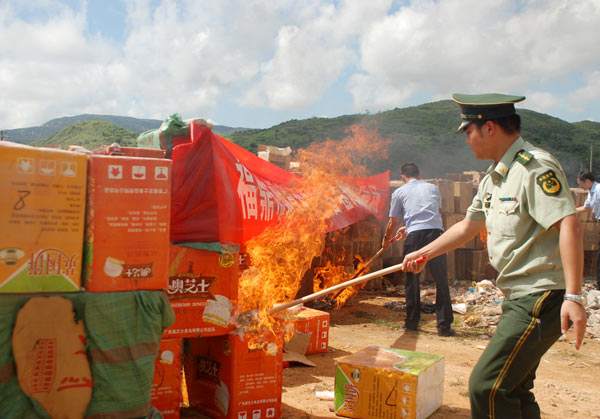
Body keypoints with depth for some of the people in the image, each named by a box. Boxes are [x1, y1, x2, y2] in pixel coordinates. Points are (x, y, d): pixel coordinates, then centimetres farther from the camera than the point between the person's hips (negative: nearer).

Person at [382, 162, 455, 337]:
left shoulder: (399, 192, 14)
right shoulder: (433, 188, 22)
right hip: (436, 232, 2)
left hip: (415, 236, -1)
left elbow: (393, 222, 17)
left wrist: (386, 239, 36)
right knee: (441, 280, 5)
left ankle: (412, 321, 19)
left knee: (412, 280, 12)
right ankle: (444, 325, 4)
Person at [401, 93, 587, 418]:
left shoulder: (536, 167, -15)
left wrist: (573, 297, -30)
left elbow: (569, 225, -24)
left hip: (542, 298, -10)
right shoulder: (493, 178, 15)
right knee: (512, 390, 16)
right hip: (519, 297, 10)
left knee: (486, 386, -11)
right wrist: (424, 254, 30)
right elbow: (469, 226, 26)